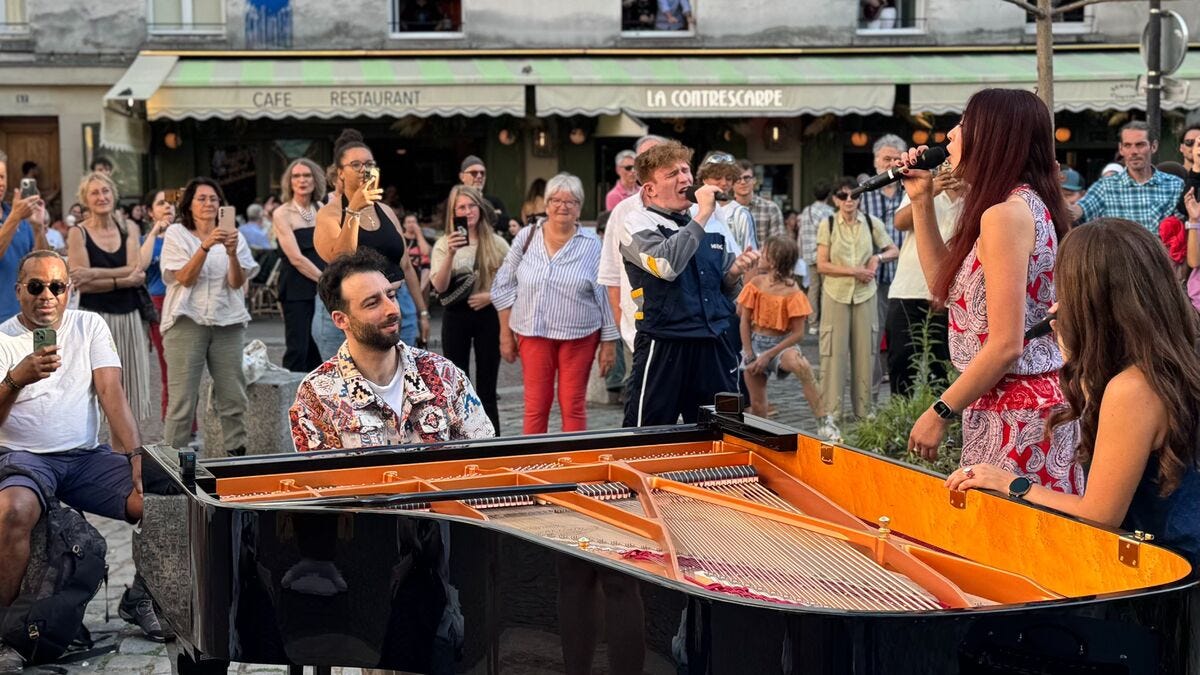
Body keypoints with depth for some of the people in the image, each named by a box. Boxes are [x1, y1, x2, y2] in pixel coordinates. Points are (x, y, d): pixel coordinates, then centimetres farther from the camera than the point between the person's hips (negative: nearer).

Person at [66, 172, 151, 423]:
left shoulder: (128, 233, 11)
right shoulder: (78, 234, -1)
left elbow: (139, 274, -5)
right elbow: (82, 285, -11)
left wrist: (95, 273, -14)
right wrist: (123, 280, -13)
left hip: (129, 318, 4)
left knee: (129, 387, 6)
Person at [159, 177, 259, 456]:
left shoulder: (232, 235, 11)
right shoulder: (176, 234, 5)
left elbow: (238, 282, 1)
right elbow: (184, 278, -8)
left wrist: (232, 253, -17)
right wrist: (205, 246, -21)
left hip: (228, 321, 3)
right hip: (188, 321, -3)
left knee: (233, 396, 3)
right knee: (182, 397, -6)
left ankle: (235, 452, 13)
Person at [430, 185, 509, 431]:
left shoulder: (497, 243, 3)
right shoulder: (443, 244, 1)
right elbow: (439, 287, -8)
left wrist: (490, 295, -13)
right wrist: (451, 254, -21)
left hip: (488, 315, 0)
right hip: (456, 316, 0)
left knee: (487, 387, 5)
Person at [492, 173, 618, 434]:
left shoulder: (591, 244, -1)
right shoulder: (526, 238, 3)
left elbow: (606, 296, 1)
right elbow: (503, 287, 8)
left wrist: (609, 342, -1)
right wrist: (506, 334, 5)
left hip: (579, 336, -1)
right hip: (533, 334, 1)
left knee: (573, 406, 4)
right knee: (535, 405, 3)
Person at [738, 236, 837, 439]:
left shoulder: (793, 292, -12)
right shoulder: (756, 284, -2)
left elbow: (798, 333, -12)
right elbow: (745, 322, 2)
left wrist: (769, 355, -16)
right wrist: (750, 357, -6)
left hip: (781, 344, -4)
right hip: (756, 343, 4)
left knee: (801, 366, -37)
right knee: (756, 403, 3)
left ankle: (824, 422, -32)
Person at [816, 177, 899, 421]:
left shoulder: (872, 223, 4)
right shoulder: (827, 225, -2)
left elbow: (894, 251, 15)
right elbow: (822, 265, -5)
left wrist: (878, 258, -6)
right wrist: (854, 271, -13)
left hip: (865, 294, 2)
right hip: (836, 294, -2)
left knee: (865, 351, 4)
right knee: (835, 352, -3)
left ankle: (863, 409, 14)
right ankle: (832, 410, 1)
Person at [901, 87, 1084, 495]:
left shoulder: (1005, 213, -17)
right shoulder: (1028, 204, 13)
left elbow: (1005, 345, -21)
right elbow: (946, 286, 20)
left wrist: (940, 413, -13)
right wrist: (921, 202, 16)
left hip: (1014, 411, -10)